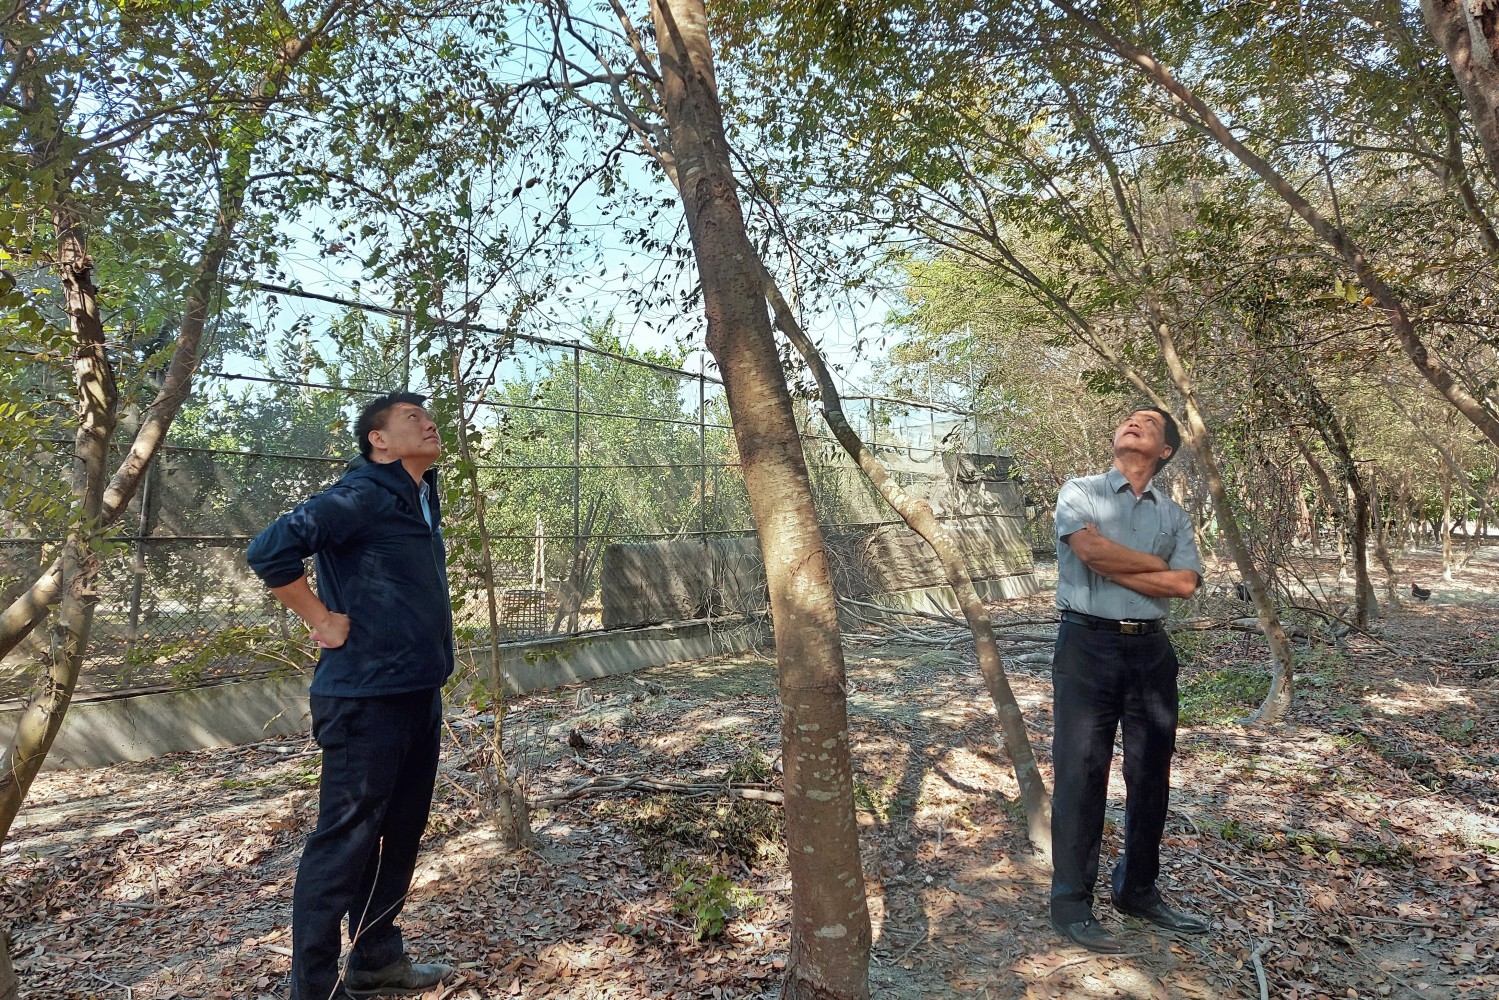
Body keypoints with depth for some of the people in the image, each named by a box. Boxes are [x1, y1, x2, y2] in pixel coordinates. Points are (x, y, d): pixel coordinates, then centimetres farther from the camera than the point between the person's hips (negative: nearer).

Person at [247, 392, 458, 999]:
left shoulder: (422, 497, 13)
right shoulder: (362, 495, -15)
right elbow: (269, 550, -23)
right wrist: (323, 620, -15)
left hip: (420, 694, 9)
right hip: (367, 698, -9)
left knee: (401, 833, 17)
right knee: (345, 840, 1)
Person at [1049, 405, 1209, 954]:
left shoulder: (1174, 515, 12)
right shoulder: (1080, 492, 3)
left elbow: (1186, 584, -4)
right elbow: (1091, 549, -17)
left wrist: (1113, 569, -11)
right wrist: (1159, 564, -5)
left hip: (1151, 649, 5)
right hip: (1088, 645, -4)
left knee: (1151, 776, 12)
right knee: (1080, 774, -1)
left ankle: (1138, 890, 29)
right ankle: (1071, 902, 9)